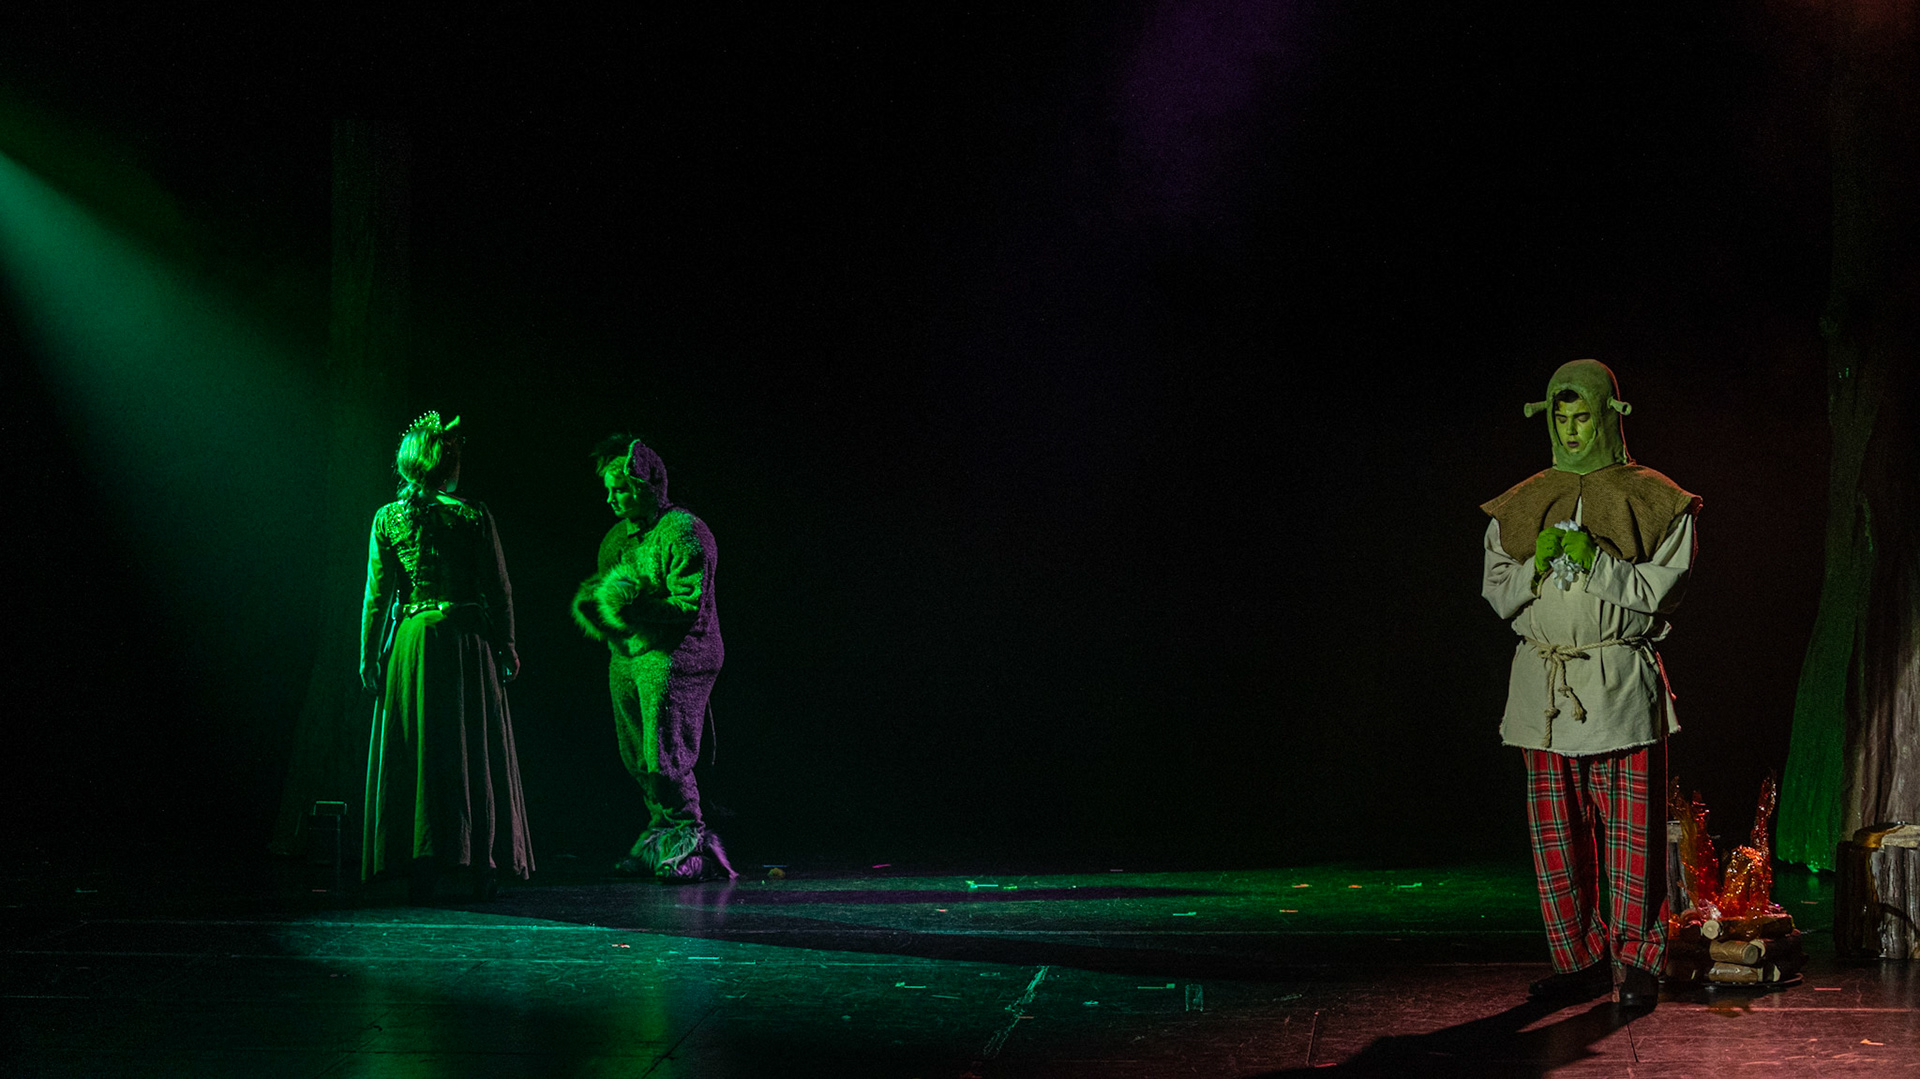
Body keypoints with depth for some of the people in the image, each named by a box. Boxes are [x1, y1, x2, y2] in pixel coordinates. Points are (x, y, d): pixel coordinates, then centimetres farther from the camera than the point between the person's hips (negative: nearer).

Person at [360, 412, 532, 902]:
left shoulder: (388, 518, 0)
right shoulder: (473, 516, -4)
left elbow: (377, 595, 0)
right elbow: (498, 590, -3)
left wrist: (370, 654, 6)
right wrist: (506, 646, 5)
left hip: (411, 639, 1)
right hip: (467, 637, -1)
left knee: (413, 754, 5)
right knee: (474, 751, 6)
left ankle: (420, 870, 3)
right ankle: (482, 864, 6)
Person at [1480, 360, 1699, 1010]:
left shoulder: (1651, 499, 5)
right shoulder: (1521, 505, 14)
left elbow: (1660, 590, -3)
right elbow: (1498, 595, 10)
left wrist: (1597, 561, -15)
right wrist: (1537, 565, -9)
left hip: (1621, 684, -3)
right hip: (1542, 684, 3)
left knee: (1631, 831, -4)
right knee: (1557, 833, 3)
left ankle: (1636, 962, 4)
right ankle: (1581, 960, 12)